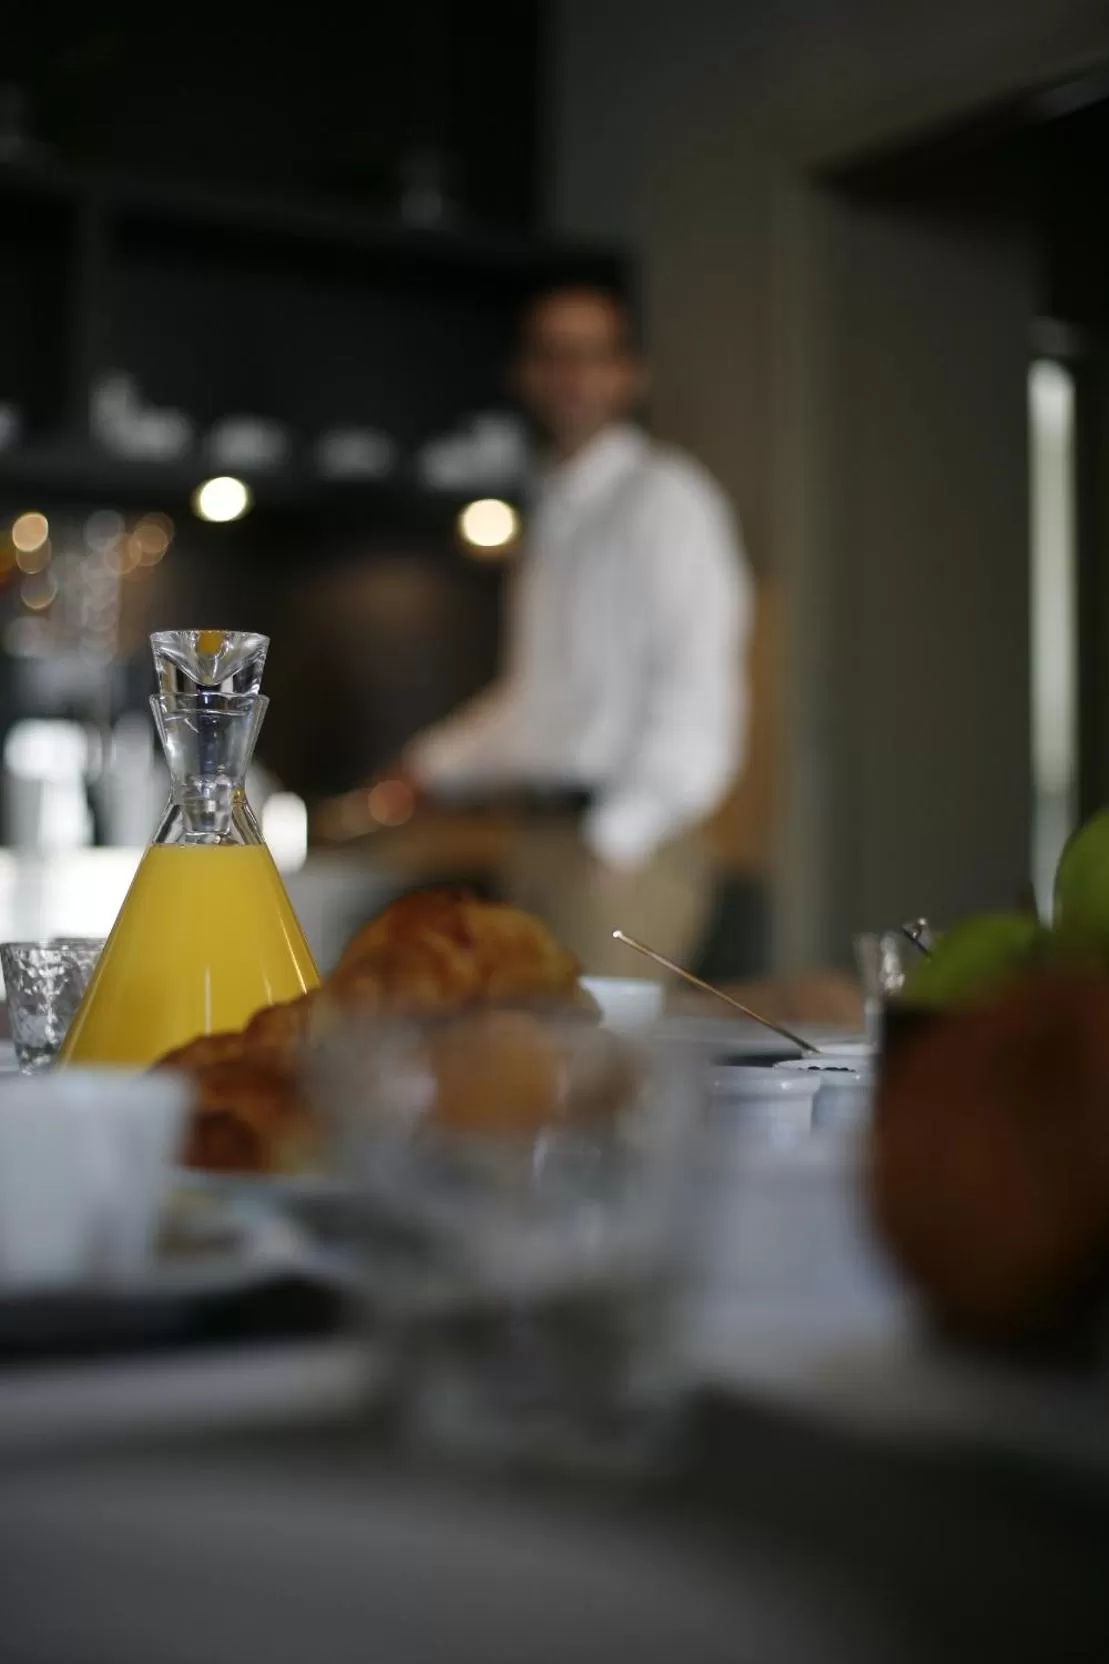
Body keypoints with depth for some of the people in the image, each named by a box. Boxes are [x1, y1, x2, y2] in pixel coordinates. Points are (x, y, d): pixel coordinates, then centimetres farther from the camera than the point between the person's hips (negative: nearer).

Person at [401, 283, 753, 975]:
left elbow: (697, 695, -13)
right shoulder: (555, 511, 20)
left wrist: (618, 838, -17)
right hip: (547, 835, 8)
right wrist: (433, 764, 18)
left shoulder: (665, 498, -6)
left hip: (628, 846, -8)